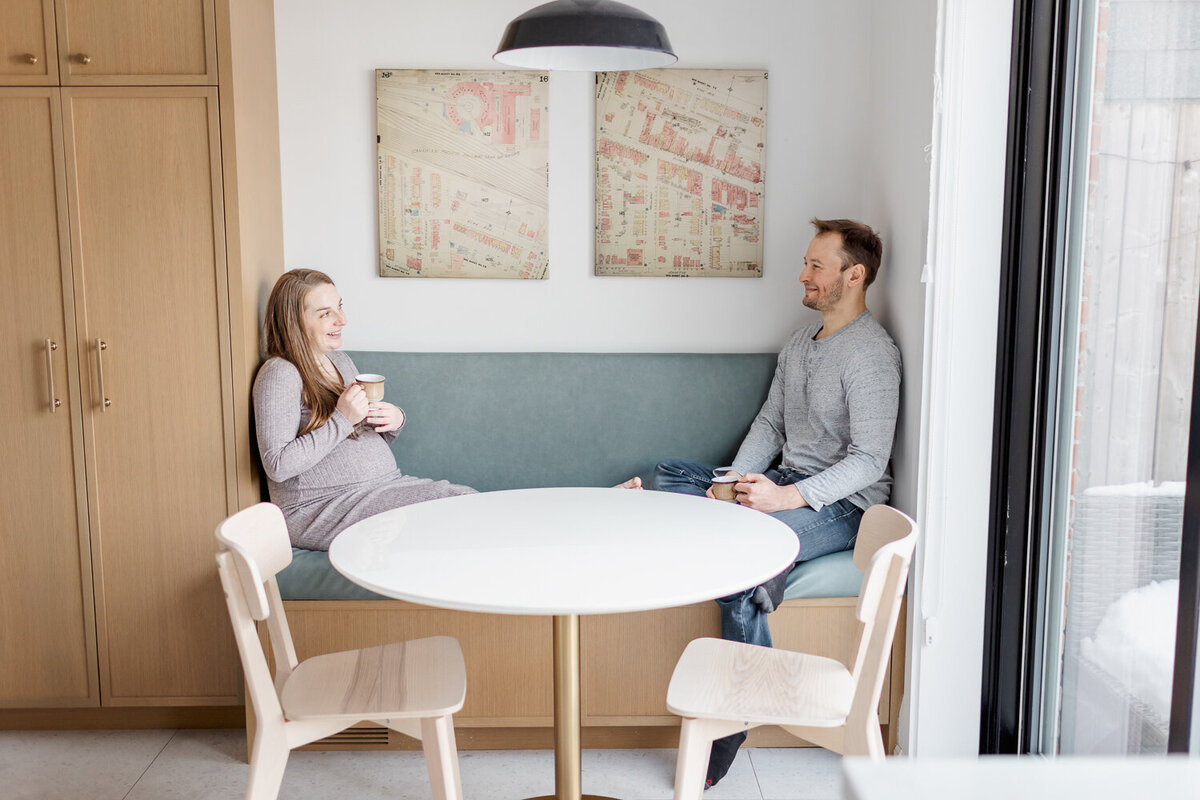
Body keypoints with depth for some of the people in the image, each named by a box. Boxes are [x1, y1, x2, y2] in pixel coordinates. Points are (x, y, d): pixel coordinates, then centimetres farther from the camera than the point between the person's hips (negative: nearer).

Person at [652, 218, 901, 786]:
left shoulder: (871, 353, -15)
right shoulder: (800, 342, 13)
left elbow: (869, 460, -20)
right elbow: (770, 423, 14)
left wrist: (789, 496, -28)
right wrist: (736, 481, -2)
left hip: (842, 504, -9)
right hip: (786, 484, 9)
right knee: (670, 476, 0)